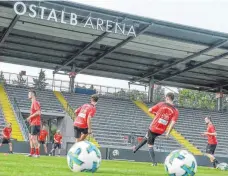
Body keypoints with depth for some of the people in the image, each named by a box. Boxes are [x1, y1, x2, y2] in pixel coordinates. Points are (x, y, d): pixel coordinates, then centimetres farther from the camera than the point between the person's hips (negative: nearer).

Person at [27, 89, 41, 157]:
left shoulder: (35, 102, -12)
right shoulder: (33, 103, 18)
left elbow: (38, 112, -22)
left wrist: (30, 117, -16)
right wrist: (30, 118, 12)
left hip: (35, 124, -10)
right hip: (32, 123, 10)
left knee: (33, 138, -9)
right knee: (31, 137, 12)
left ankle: (37, 153, -5)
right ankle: (32, 153, 16)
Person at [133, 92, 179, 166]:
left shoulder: (161, 104, -8)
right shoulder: (175, 111, -6)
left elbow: (150, 110, -2)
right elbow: (173, 123, -16)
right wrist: (168, 133, -7)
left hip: (153, 128, -4)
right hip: (161, 131, 4)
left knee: (150, 145, 14)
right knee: (147, 137, 29)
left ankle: (154, 162, 11)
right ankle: (136, 148, 32)